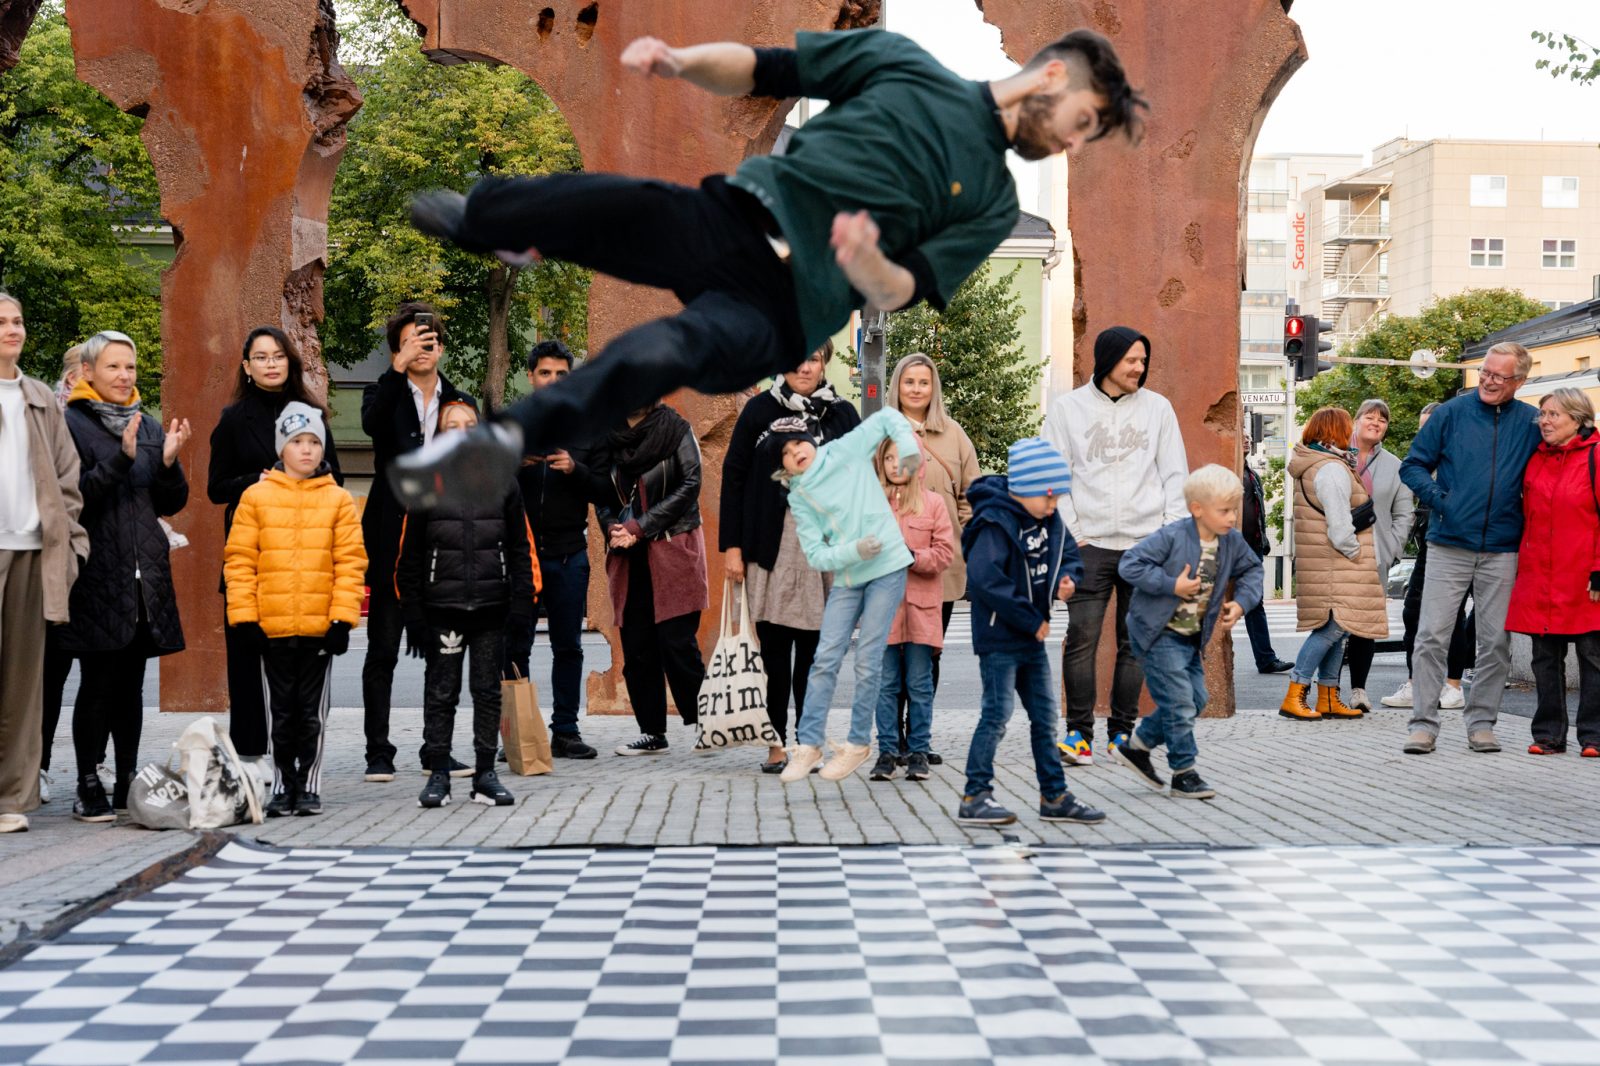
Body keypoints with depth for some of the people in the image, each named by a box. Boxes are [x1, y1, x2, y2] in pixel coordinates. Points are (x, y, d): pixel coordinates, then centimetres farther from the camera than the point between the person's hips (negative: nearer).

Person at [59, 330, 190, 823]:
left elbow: (172, 504, 12)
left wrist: (169, 463, -6)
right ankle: (89, 788, 3)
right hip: (99, 574, -5)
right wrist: (122, 457, -22)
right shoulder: (72, 425, -3)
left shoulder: (150, 427, 14)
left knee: (131, 684, 9)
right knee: (99, 684, -4)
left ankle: (128, 783, 16)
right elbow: (76, 497, -13)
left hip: (146, 574, 5)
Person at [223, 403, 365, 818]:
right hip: (271, 625, 0)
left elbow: (350, 562, 0)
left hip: (321, 626, 0)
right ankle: (283, 787, 18)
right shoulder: (256, 497, 2)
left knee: (312, 712, 7)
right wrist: (243, 617, -6)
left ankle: (309, 787, 17)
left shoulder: (339, 500, 4)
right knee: (282, 711, 8)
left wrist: (343, 617, -7)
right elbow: (239, 561, 0)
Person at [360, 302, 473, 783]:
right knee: (383, 649, 1)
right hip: (393, 539, -3)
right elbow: (371, 423, -22)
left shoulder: (459, 401, 12)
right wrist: (399, 366, -27)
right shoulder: (385, 394, 3)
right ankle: (378, 751, 8)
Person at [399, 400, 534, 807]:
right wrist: (412, 613, -3)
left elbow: (520, 549, 7)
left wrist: (521, 604, -1)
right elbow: (410, 556, 3)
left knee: (488, 691, 7)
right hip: (442, 609, -1)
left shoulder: (503, 483, 6)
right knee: (440, 692, 4)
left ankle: (485, 775, 14)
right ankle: (438, 775, 12)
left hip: (491, 606, 1)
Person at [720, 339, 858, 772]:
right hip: (770, 545, -1)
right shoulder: (759, 410, 5)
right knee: (773, 647, 0)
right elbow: (733, 478, 4)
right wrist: (731, 546, -3)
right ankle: (776, 743, 7)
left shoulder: (843, 415, 9)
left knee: (813, 648, 3)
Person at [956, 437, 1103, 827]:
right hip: (999, 638, -8)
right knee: (997, 715, -6)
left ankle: (1055, 796, 21)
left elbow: (1069, 554, 20)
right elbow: (984, 578, -29)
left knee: (1045, 715, 12)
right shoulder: (996, 523, -20)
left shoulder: (1050, 520, 6)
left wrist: (1067, 577, -6)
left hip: (1032, 637, 9)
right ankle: (974, 798, 4)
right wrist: (1032, 620, -22)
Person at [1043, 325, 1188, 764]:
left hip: (1146, 544, 2)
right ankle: (1079, 732, -1)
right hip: (1090, 545, -2)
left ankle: (1123, 731, 15)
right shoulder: (1068, 408, 5)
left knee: (1136, 642, 6)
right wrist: (1069, 534, -5)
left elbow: (1174, 475, 10)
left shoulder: (1157, 407, 10)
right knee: (1081, 639, -9)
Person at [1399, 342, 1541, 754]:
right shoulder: (1452, 413, 2)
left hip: (1502, 552, 2)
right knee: (1432, 636, -5)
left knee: (1496, 642, 6)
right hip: (1449, 546, -2)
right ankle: (1423, 723, 1)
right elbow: (1413, 465, 6)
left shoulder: (1530, 423, 6)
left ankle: (1482, 723, 17)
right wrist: (1437, 498, -7)